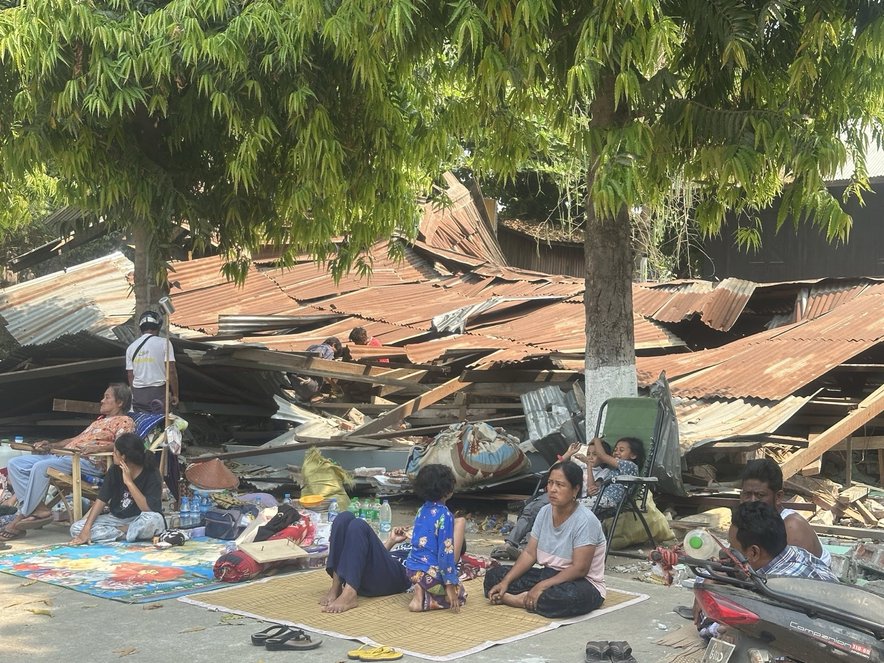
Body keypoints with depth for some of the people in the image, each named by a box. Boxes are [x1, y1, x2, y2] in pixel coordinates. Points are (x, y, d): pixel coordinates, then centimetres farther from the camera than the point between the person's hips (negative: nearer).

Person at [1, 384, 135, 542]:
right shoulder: (100, 420, 35)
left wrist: (96, 448, -29)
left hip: (88, 462, -10)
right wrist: (51, 445, 20)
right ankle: (38, 509, -22)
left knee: (40, 467, -33)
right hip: (64, 455, 10)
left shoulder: (125, 421, 5)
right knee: (15, 463, -7)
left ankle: (20, 518, -24)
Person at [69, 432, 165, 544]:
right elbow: (101, 500, -7)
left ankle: (118, 532, -14)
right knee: (76, 528, -16)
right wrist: (86, 529, -19)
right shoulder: (115, 470, -4)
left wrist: (129, 482, -29)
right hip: (117, 518, 5)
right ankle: (132, 533, -17)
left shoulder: (152, 475, -18)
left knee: (154, 519, -40)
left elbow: (149, 510, -27)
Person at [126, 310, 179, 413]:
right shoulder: (164, 343, -4)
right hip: (158, 392, -4)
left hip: (137, 393, 4)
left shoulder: (131, 347, 10)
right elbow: (171, 371, -8)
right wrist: (175, 394, -2)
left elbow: (130, 376, 12)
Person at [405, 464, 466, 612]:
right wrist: (450, 585, -16)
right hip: (431, 573, -7)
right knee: (460, 595, 16)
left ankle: (421, 592, 2)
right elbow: (446, 552, -19)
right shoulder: (444, 515, -17)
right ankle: (425, 600, -7)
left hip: (412, 570, 8)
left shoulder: (422, 511, 6)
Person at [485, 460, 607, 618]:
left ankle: (520, 600, -21)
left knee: (567, 597, -42)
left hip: (582, 583, -7)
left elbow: (579, 568, -24)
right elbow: (529, 553, 2)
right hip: (549, 574, 7)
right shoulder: (545, 512, 2)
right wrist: (505, 582, -10)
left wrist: (541, 586, -28)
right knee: (493, 575, -2)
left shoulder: (585, 520, -19)